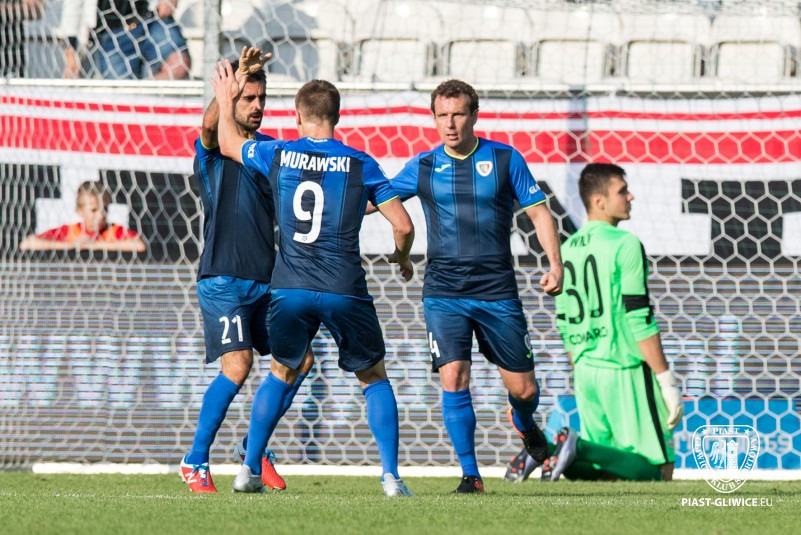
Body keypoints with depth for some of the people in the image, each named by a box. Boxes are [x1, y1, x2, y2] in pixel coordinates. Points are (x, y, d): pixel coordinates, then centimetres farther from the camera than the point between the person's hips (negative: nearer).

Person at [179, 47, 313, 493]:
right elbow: (209, 124, -28)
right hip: (223, 280, -6)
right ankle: (196, 462, -5)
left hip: (267, 281, 6)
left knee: (299, 359, 0)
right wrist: (236, 79, -40)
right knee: (237, 365, -18)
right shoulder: (213, 148, -3)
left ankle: (254, 446, 18)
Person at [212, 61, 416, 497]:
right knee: (374, 378, 11)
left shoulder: (278, 155, 2)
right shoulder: (360, 164, -1)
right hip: (344, 291, -2)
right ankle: (390, 475, -1)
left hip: (290, 289, 2)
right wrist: (401, 258, 21)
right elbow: (403, 224, 0)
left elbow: (228, 144, 23)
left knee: (280, 374, 20)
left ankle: (249, 470, 14)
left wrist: (225, 102, 41)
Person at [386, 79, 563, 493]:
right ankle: (470, 474, -3)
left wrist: (555, 264, -6)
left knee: (523, 389, 3)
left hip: (497, 292, 0)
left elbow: (538, 211, 4)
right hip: (444, 293, 0)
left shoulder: (504, 159, 1)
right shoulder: (423, 166, 4)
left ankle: (524, 423, 40)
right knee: (454, 379, -15)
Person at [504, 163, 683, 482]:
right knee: (657, 472, -5)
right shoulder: (625, 244, -10)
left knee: (602, 471, 14)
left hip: (586, 372, 8)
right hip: (625, 371, -8)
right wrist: (667, 383, -12)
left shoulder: (567, 250, 12)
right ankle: (579, 448, -21)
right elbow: (640, 320, -15)